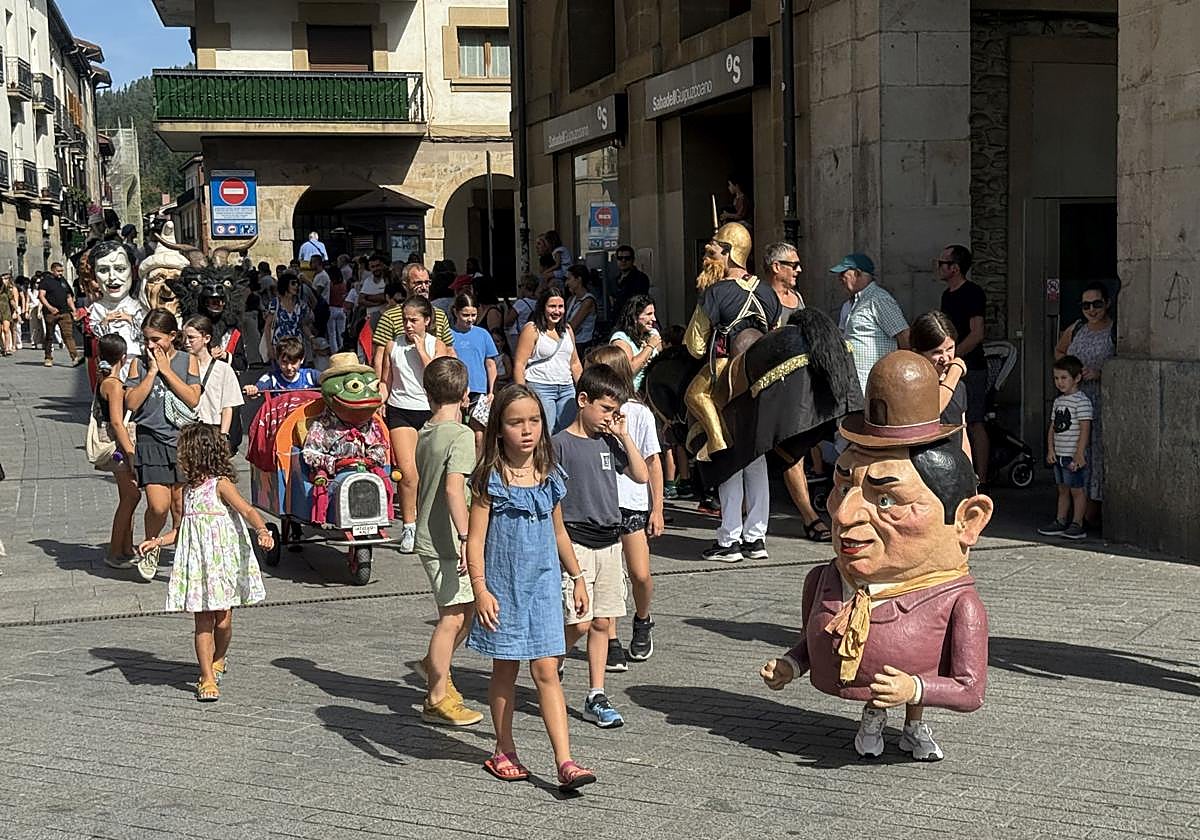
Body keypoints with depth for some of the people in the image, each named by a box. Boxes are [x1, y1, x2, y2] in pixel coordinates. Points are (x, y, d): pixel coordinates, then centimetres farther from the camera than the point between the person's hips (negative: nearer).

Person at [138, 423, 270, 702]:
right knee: (203, 622, 0)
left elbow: (247, 510, -20)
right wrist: (158, 541, 11)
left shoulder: (221, 484, -9)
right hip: (196, 564, 5)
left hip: (224, 561, -5)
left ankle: (217, 662, 29)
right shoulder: (189, 490, 12)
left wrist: (262, 530, -38)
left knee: (223, 620, 1)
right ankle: (207, 679, 2)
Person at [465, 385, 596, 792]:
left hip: (543, 584, 2)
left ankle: (565, 761, -9)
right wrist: (480, 589, -19)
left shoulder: (549, 478, 5)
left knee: (546, 671, -3)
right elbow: (475, 540, -10)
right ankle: (504, 751, 26)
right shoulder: (490, 480, -8)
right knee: (505, 670, 10)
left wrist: (577, 579, 18)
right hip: (503, 586, -2)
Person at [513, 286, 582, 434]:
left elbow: (575, 364, 23)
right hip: (540, 387, -6)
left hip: (567, 389, 6)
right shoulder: (532, 330, -3)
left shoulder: (567, 329, 16)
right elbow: (519, 364, -8)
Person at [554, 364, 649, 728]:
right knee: (579, 623, -10)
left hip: (608, 542, 6)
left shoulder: (609, 441, 10)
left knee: (602, 622, 7)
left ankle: (596, 698, 14)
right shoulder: (561, 444, -8)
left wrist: (624, 435, 2)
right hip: (575, 543, -6)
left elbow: (642, 476, 8)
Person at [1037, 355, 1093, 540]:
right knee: (1062, 490, 14)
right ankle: (1061, 522, 21)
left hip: (1074, 457, -8)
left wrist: (1079, 454, -21)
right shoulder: (1058, 401, 14)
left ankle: (1077, 525, 1)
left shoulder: (1081, 401, -12)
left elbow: (1085, 429, -17)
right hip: (1059, 455, 8)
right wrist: (1050, 449, 5)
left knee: (1077, 490, -2)